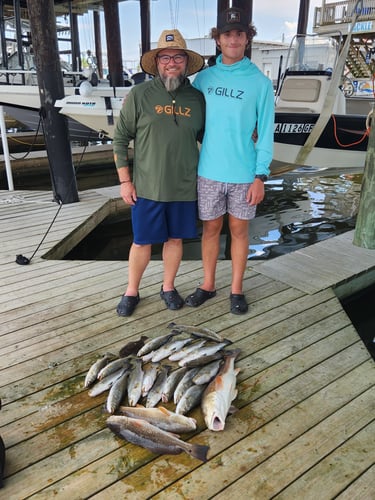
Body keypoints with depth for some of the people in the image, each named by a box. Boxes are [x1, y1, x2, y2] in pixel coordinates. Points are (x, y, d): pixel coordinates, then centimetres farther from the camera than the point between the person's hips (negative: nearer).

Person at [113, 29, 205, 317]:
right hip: (147, 187, -2)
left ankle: (168, 287, 33)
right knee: (142, 242, 7)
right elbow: (120, 139, -2)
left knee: (175, 239, 13)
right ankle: (132, 291, 28)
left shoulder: (197, 98, 3)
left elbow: (206, 138, 13)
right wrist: (124, 180, -5)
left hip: (184, 187, 2)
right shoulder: (139, 94, -4)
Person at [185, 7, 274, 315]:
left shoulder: (260, 82, -4)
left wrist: (260, 177, -10)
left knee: (239, 230, 9)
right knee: (211, 228, 12)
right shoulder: (203, 78, 3)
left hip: (244, 174, -2)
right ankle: (208, 285, 28)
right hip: (209, 171, 2)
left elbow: (265, 133, -5)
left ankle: (237, 289, 25)